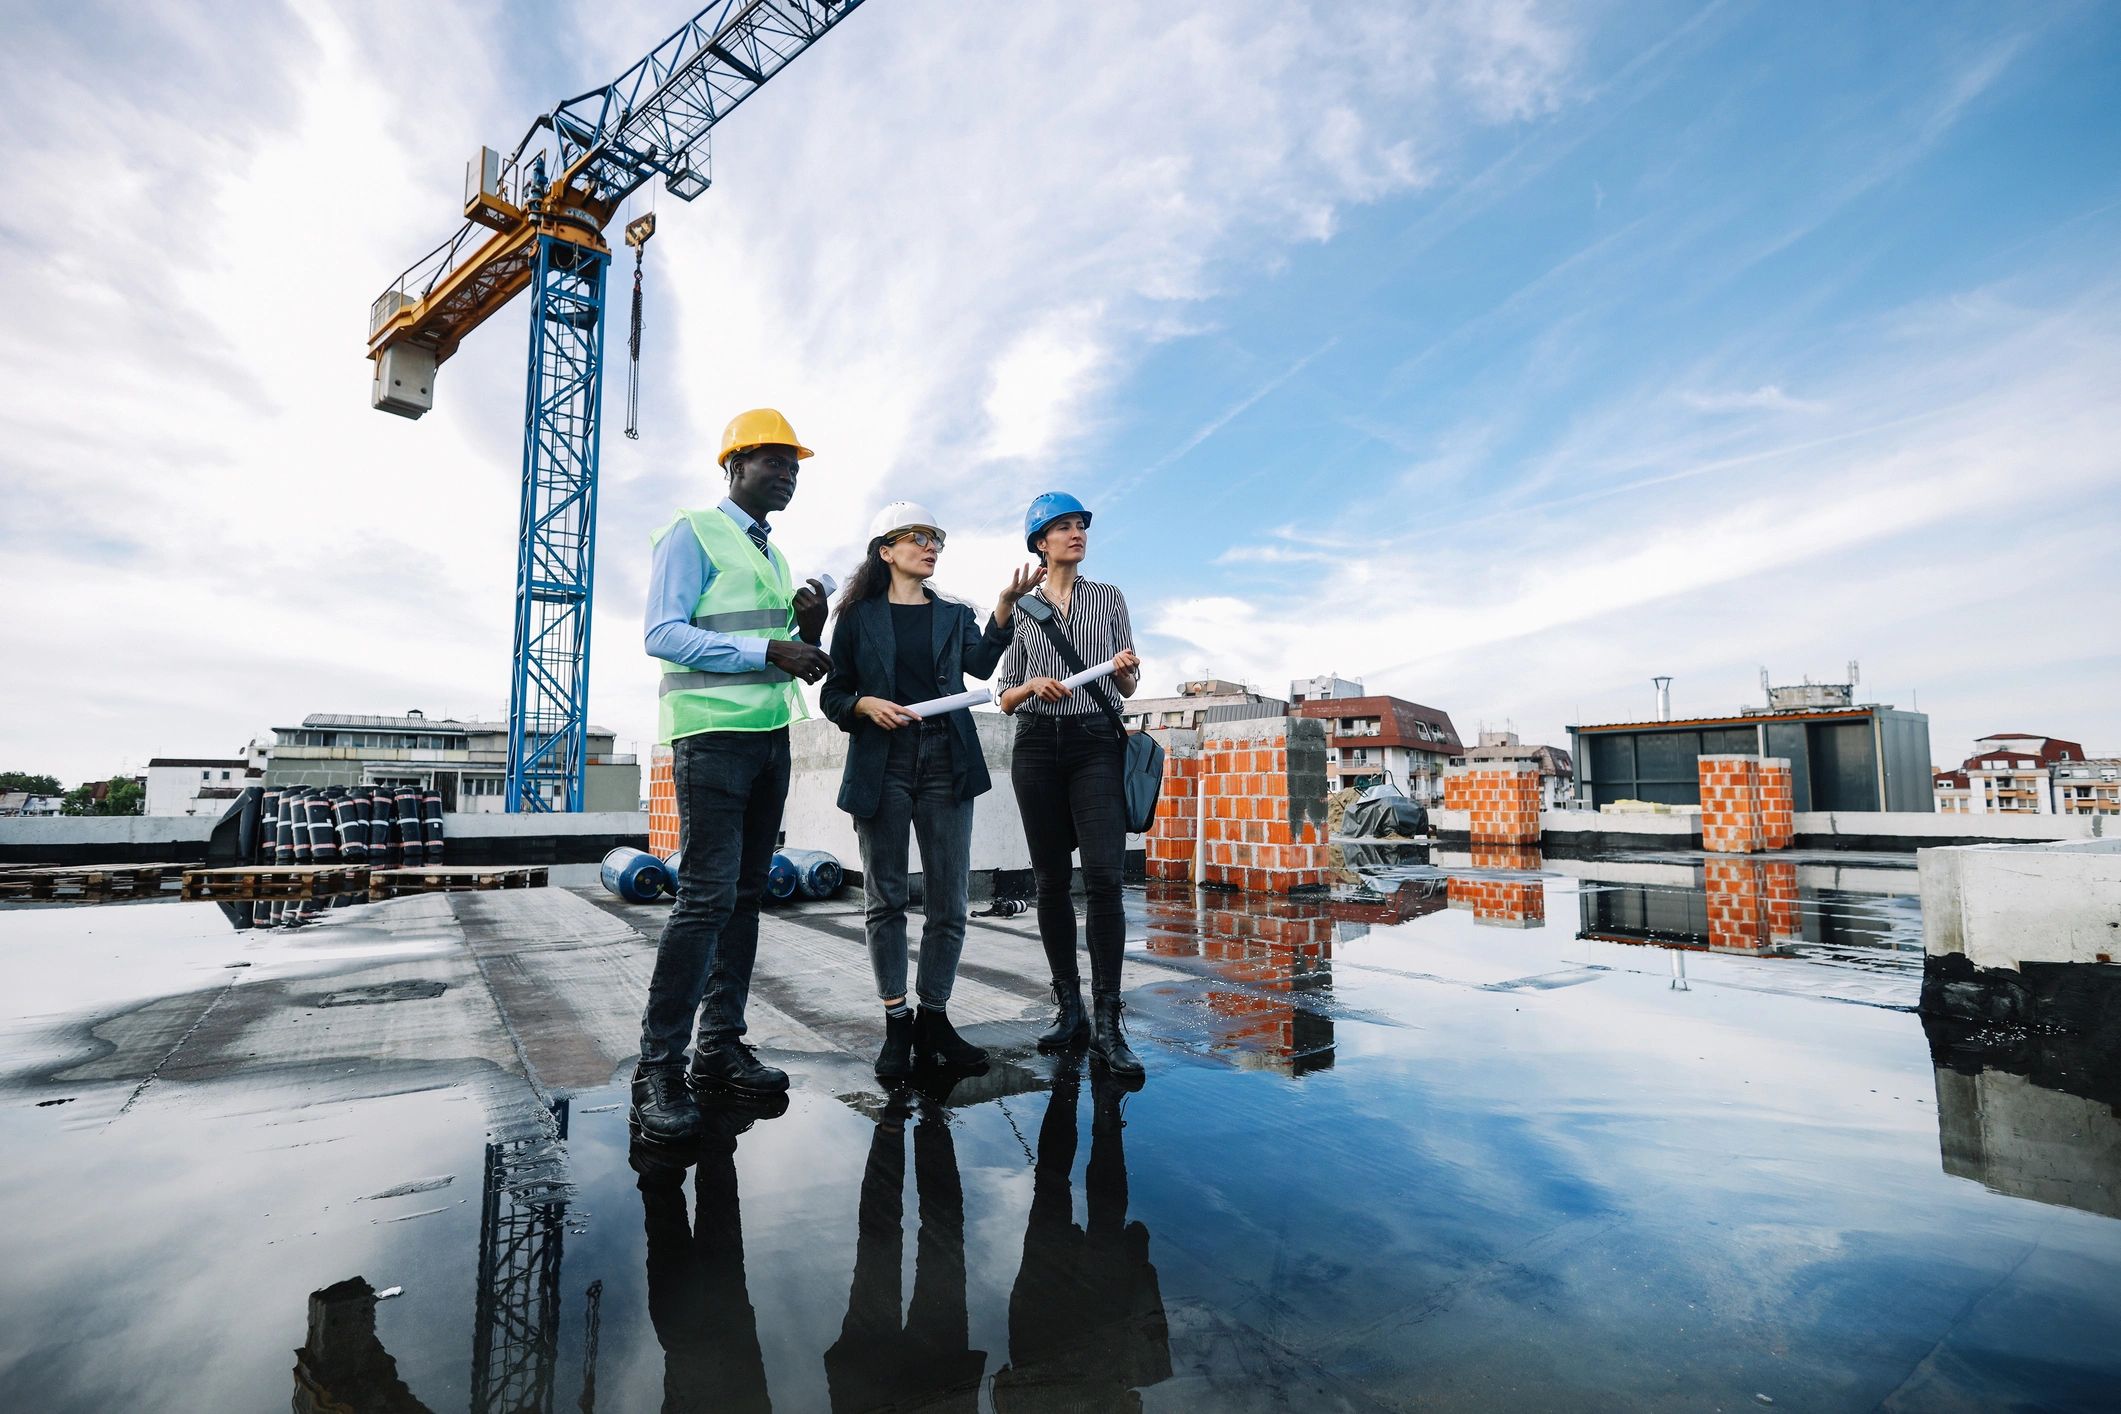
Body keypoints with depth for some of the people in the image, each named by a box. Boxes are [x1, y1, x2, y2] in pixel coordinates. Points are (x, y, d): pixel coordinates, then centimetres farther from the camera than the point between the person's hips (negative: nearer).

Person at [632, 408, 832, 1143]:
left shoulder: (773, 556, 19)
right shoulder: (692, 535, -3)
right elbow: (662, 634, -15)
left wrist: (810, 633, -1)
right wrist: (769, 651, -21)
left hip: (770, 737, 8)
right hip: (712, 734, -8)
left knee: (747, 896, 8)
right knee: (707, 896, -13)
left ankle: (720, 1048, 17)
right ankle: (658, 1069, -2)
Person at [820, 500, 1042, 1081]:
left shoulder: (955, 615, 15)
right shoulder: (860, 617, 9)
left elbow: (982, 663, -5)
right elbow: (833, 694, 9)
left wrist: (1006, 604, -17)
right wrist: (867, 705, -12)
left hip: (946, 765, 2)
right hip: (882, 766, -2)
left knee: (949, 902, 2)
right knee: (885, 898, 3)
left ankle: (933, 1020, 15)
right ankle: (896, 1023, 15)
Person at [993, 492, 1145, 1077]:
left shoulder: (1109, 597, 11)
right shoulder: (1020, 607, 10)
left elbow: (1126, 688, 11)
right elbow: (1004, 698, 10)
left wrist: (1128, 670, -12)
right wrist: (1033, 686, -12)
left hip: (1097, 743, -1)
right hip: (1037, 747, 1)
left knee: (1104, 878, -13)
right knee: (1052, 881, 3)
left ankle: (1106, 1024, -9)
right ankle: (1070, 1010, 13)